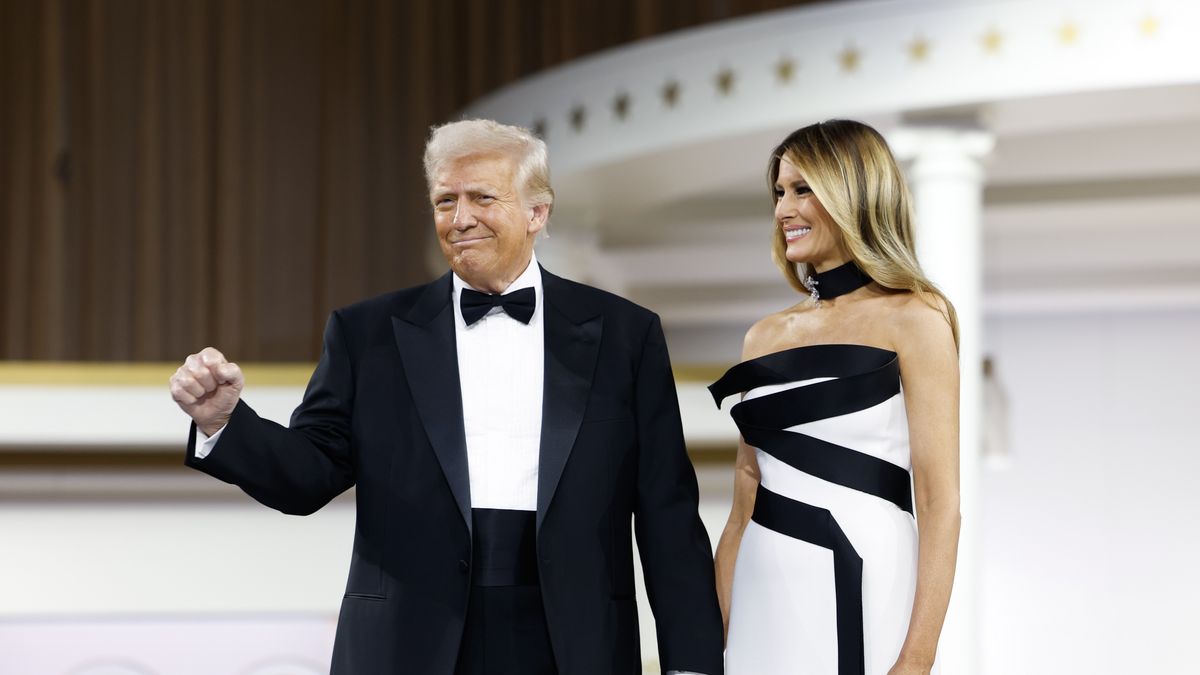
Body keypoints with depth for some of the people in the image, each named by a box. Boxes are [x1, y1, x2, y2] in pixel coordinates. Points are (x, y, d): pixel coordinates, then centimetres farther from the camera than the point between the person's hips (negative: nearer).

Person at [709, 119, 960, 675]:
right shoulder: (766, 336, 12)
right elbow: (744, 504, 14)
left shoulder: (911, 318, -4)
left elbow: (940, 504, -10)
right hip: (763, 604, 6)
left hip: (859, 599, -5)